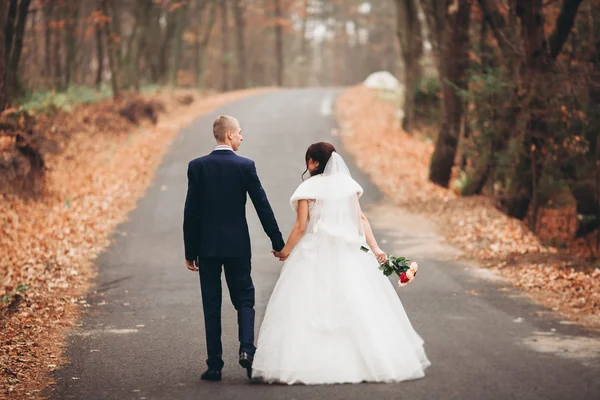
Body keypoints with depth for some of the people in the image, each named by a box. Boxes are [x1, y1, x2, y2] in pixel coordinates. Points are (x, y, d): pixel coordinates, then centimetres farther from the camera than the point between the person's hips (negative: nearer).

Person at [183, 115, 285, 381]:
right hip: (237, 245, -1)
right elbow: (263, 207, -4)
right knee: (244, 299, 11)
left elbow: (190, 212, -4)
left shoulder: (197, 166, -3)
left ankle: (214, 364, 4)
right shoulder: (245, 166, -5)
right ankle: (246, 348, -11)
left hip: (207, 246, 1)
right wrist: (278, 243, 5)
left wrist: (190, 251, 3)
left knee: (211, 305, 6)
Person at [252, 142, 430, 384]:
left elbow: (301, 227, -8)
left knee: (309, 307, -3)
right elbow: (361, 219, 3)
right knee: (356, 306, 8)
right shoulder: (348, 184, 8)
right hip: (347, 254, 5)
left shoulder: (308, 188, -6)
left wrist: (285, 251, 4)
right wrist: (374, 247, 0)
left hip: (315, 255, -5)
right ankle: (369, 358, 9)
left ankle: (309, 364, -9)